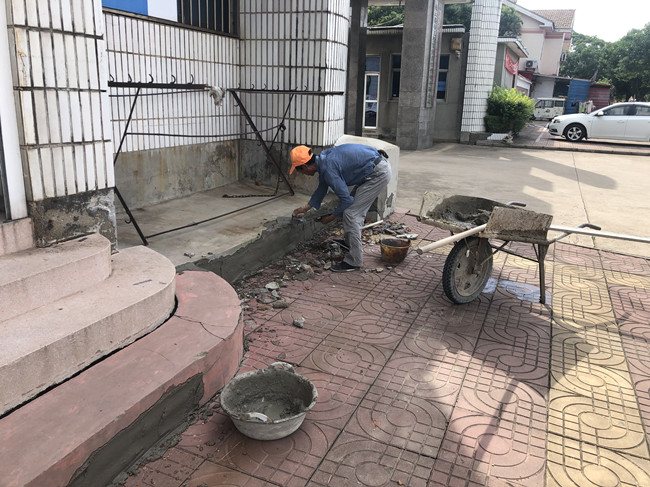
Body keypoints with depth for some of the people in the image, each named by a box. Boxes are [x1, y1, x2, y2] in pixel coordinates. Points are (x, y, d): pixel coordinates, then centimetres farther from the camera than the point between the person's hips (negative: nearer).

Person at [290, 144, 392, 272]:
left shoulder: (328, 168, -21)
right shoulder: (322, 159, 10)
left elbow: (346, 199, -18)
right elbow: (322, 189, 26)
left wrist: (332, 217, -2)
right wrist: (305, 208, 32)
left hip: (378, 173, -10)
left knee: (351, 213, -9)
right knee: (356, 210, 20)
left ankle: (353, 261, -2)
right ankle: (348, 244, 36)